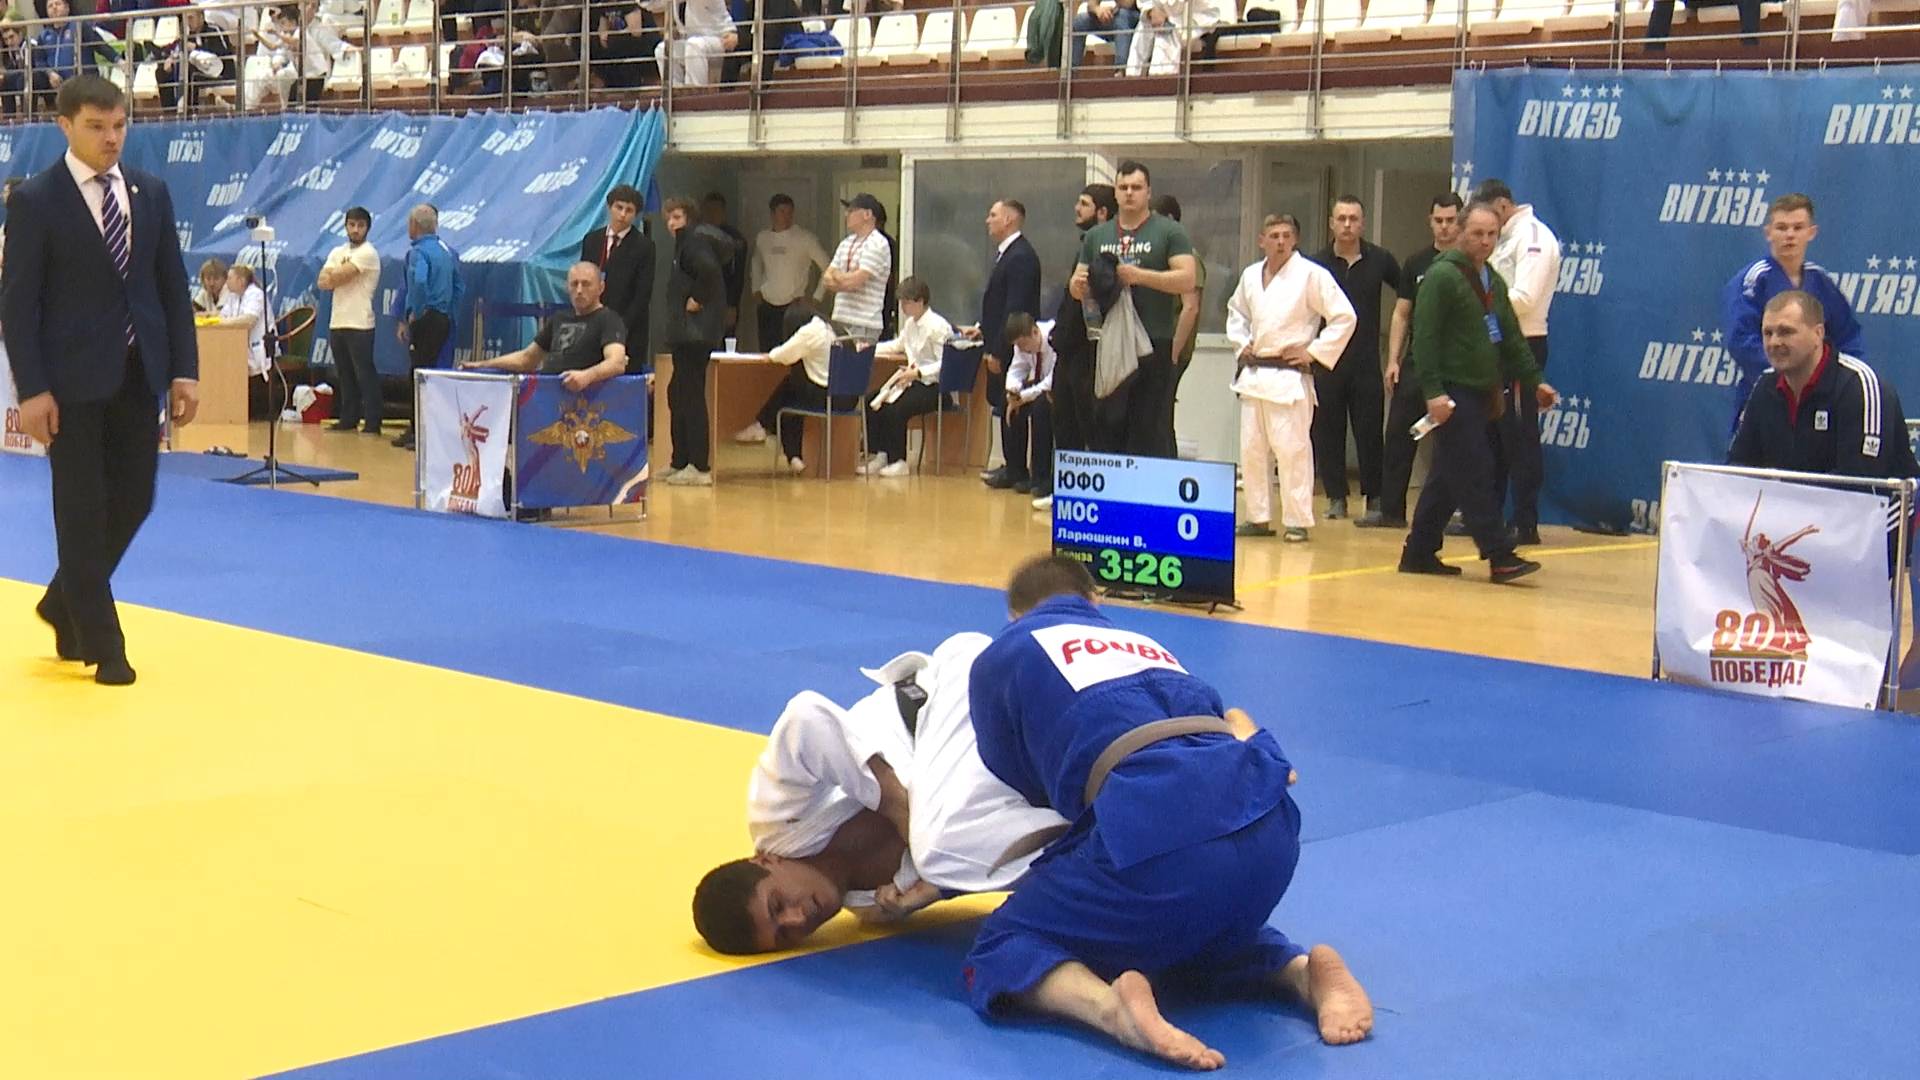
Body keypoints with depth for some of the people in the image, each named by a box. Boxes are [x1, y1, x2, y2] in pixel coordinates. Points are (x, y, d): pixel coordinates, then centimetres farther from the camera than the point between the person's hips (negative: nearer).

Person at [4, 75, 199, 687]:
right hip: (73, 379, -5)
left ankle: (64, 605, 32)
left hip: (138, 373, 5)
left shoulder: (150, 193, 8)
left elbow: (174, 286, 9)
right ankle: (102, 645, 11)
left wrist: (185, 369, 2)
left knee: (133, 501, 9)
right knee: (82, 511, 1)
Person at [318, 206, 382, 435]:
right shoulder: (337, 252, 15)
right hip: (337, 322, 7)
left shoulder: (367, 253, -8)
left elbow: (334, 278, -16)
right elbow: (323, 283, 2)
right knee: (345, 375, 11)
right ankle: (348, 418, 17)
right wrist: (341, 276, -12)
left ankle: (373, 421, -4)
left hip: (359, 324, -7)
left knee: (365, 374, -6)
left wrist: (333, 277, 4)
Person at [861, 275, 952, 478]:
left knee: (895, 409, -27)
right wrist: (870, 349, 21)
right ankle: (879, 455, 2)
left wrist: (918, 373, -29)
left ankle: (898, 461, -12)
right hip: (913, 380, 9)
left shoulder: (938, 326, -16)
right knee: (871, 401, -3)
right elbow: (898, 345, 31)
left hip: (934, 387, -9)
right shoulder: (911, 323, 10)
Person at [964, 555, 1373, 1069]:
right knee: (1201, 925, 38)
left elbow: (1018, 785, 23)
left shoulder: (1005, 654, 21)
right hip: (1268, 826, 6)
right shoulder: (1144, 644, 35)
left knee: (1003, 952, 13)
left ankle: (1110, 1006, -17)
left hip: (1153, 832, -6)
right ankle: (1303, 970, 9)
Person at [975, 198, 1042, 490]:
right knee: (1005, 408, 12)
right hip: (1001, 346, 10)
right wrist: (984, 330, 15)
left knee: (1011, 409, -4)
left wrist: (998, 350, -20)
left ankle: (1015, 471, 2)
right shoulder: (1007, 253, 15)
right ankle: (1013, 467, 18)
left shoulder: (1021, 257, -17)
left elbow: (1015, 309, -21)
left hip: (1011, 348, -10)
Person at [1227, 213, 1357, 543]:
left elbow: (1345, 317, -8)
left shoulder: (1311, 275, -7)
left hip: (1289, 378, -6)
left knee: (1291, 449, -7)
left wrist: (1313, 352, -9)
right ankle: (1259, 517, 19)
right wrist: (1241, 344, 13)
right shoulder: (1250, 275, 10)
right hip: (1253, 375, 6)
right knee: (1251, 449, 9)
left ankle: (1297, 521, -1)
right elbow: (1236, 312, 29)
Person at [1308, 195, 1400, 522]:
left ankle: (1374, 495, 12)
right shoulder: (1316, 263, 1)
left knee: (1370, 430, 1)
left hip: (1366, 361, 0)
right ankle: (1336, 496, 13)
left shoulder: (1380, 260, 2)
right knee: (1327, 430, 4)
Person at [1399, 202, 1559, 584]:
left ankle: (1419, 552, 17)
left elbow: (1511, 338, 23)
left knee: (1449, 477, 11)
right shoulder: (1441, 276, -10)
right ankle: (1500, 556, -10)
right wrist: (1433, 391, -22)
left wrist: (1534, 380, 17)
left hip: (1481, 394, 9)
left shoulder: (1493, 281, 17)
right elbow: (1425, 337, -16)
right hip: (1452, 393, -9)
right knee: (1474, 474, -10)